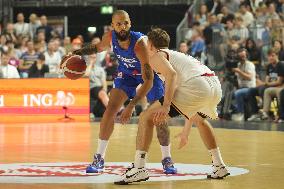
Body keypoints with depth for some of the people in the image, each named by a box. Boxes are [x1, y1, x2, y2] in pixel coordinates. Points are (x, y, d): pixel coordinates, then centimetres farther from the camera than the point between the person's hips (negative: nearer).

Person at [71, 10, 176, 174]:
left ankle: (167, 159, 8)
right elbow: (98, 47, 4)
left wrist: (131, 106, -46)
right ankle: (99, 158, -3)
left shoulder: (140, 43, -40)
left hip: (150, 72, -4)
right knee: (110, 109, -9)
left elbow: (148, 81, -41)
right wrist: (76, 53, -11)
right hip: (127, 72, 4)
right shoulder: (110, 37, -25)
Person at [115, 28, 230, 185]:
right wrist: (186, 131, 47)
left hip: (196, 85, -8)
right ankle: (219, 166, 38)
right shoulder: (175, 55, 37)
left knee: (146, 118, -1)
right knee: (199, 120, 40)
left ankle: (139, 169, -11)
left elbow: (171, 74, -11)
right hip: (215, 85, 8)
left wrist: (166, 106, -18)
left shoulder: (156, 56, 12)